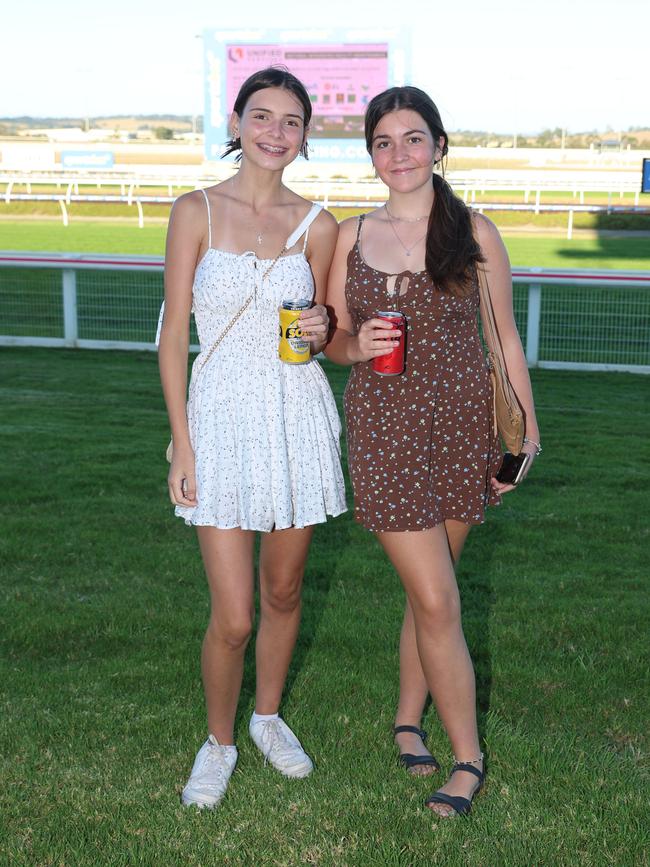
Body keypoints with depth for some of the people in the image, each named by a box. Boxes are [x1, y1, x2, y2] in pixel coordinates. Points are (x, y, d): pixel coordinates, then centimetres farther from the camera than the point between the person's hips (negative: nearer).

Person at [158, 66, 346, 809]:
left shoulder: (317, 226, 3)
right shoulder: (196, 212, -3)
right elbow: (173, 335, -3)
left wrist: (320, 330, -10)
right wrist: (181, 443, -8)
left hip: (299, 419, 3)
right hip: (223, 419, -2)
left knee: (283, 591, 15)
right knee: (232, 617, -3)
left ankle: (268, 716, 40)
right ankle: (218, 741, 24)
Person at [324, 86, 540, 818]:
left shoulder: (473, 233, 1)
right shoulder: (351, 236, 5)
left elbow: (504, 338, 5)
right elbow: (331, 339, 10)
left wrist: (526, 429, 2)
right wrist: (357, 345, -12)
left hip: (463, 423, 0)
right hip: (385, 427, 0)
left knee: (427, 591, 11)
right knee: (437, 601, -3)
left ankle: (408, 718, 33)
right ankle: (468, 755, 12)